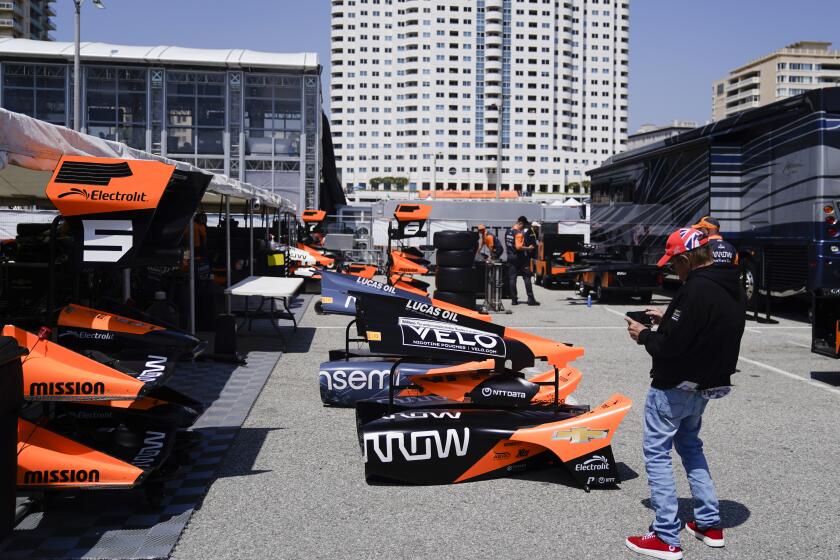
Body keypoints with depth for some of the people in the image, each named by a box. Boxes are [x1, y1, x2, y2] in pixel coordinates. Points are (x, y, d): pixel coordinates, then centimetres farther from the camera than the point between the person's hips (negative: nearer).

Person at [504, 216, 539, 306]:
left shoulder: (508, 232, 10)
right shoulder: (519, 233, -15)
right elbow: (519, 247, -24)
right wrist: (528, 248, -13)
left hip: (510, 257, 7)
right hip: (520, 258, -7)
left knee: (512, 278, 6)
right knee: (527, 278, 0)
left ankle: (514, 299, 6)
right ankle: (530, 299, -1)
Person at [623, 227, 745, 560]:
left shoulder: (696, 290, -25)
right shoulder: (732, 287, 5)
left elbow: (670, 347, -26)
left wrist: (644, 335, -8)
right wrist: (666, 319, 11)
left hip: (675, 386, -9)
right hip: (706, 384, 9)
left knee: (657, 452, 0)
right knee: (689, 444, 24)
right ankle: (710, 524, 28)